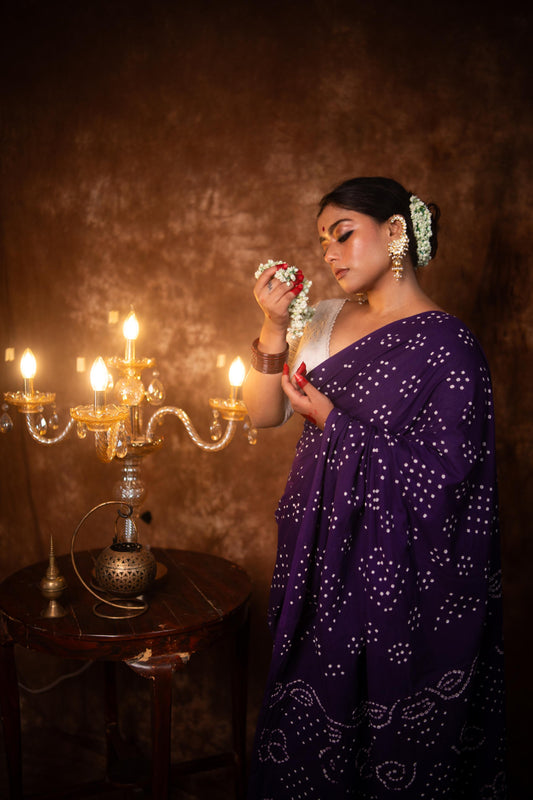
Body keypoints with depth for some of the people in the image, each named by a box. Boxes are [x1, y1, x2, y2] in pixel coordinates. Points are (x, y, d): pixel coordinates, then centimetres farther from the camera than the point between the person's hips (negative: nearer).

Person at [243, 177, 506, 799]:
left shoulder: (446, 346, -15)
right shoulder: (329, 320, 4)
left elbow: (439, 476, -19)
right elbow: (263, 414, 3)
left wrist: (332, 421, -17)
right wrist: (274, 328, -12)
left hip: (395, 579, -6)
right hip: (318, 559, 6)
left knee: (387, 747, 13)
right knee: (307, 716, 22)